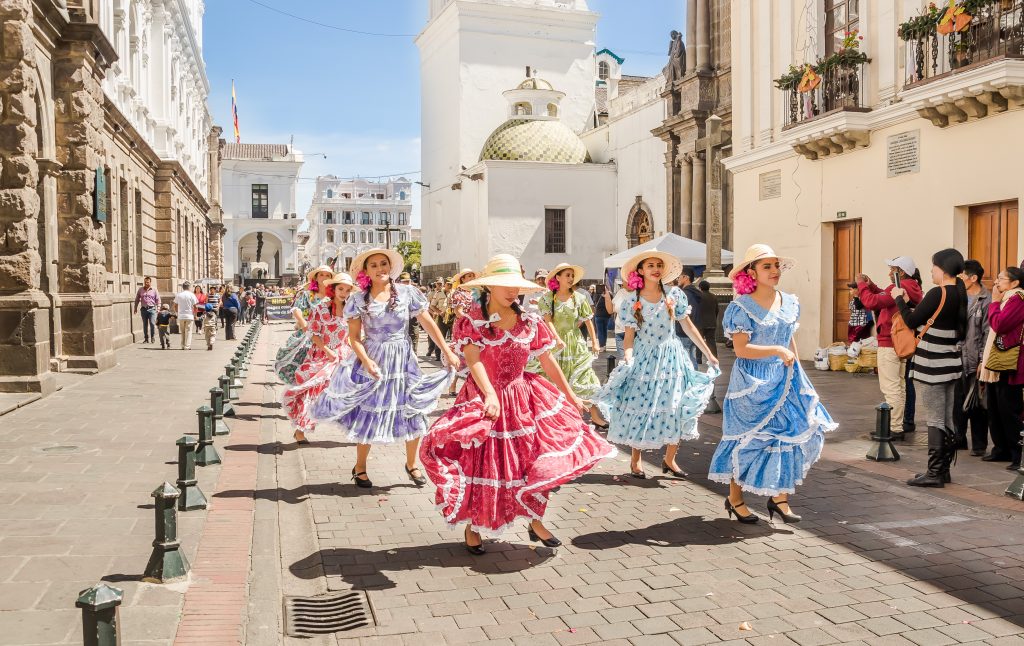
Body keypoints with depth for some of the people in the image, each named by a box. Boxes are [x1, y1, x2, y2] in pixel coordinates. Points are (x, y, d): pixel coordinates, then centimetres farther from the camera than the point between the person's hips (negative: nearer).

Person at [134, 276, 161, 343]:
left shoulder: (154, 290, 4)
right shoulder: (140, 290, 9)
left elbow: (158, 300, 5)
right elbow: (137, 299, 15)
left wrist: (158, 308, -3)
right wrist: (136, 308, 11)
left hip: (152, 309, -2)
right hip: (144, 309, 3)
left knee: (152, 323, -12)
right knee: (145, 324, 6)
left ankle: (153, 338, 0)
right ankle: (146, 338, 14)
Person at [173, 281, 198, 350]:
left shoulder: (178, 295, 6)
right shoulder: (191, 295, -4)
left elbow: (175, 306, 9)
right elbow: (195, 307, -6)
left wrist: (177, 313, 21)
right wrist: (195, 315, 5)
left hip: (181, 316, 3)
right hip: (189, 316, -3)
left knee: (182, 332, 12)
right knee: (188, 331, 0)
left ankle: (183, 346, 15)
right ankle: (187, 346, -3)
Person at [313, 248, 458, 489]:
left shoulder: (407, 293, -2)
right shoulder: (359, 300, -3)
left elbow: (428, 324, 2)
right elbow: (354, 337, -4)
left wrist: (448, 352, 0)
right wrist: (366, 360, -20)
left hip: (403, 360, 1)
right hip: (373, 361, -1)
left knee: (413, 414, 5)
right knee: (368, 413, 6)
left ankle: (411, 464, 27)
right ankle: (360, 467, 26)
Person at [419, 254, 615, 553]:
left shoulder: (530, 323, 1)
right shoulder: (471, 321, -9)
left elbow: (549, 363, 8)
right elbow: (474, 360, -24)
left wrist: (572, 397, 9)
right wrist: (490, 395, -40)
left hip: (524, 399, 3)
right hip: (483, 400, -3)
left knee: (540, 460, -1)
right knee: (483, 464, 5)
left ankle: (535, 521, 22)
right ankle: (473, 526, 27)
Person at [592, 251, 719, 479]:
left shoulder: (675, 295, -1)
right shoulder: (632, 301, -3)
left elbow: (688, 326, 4)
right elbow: (629, 335, -2)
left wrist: (709, 354, 4)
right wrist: (627, 358, -20)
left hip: (671, 357, 1)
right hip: (643, 359, -1)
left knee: (676, 408, 1)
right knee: (639, 407, 1)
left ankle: (669, 459, 18)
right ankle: (635, 460, 17)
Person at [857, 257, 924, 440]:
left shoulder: (899, 288, -19)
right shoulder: (912, 288, 11)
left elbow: (872, 302, -25)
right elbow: (886, 298, 21)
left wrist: (862, 285, -12)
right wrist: (871, 286, 10)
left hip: (889, 344, -10)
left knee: (890, 388, -7)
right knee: (899, 386, 16)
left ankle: (895, 429, -6)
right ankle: (897, 426, 25)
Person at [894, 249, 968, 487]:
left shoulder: (938, 293, -17)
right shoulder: (959, 294, 9)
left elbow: (912, 321, -11)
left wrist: (899, 299, 4)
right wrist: (907, 302, 16)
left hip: (931, 366, -9)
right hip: (950, 364, 9)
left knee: (935, 420, -4)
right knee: (947, 420, 12)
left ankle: (934, 473, 0)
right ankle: (944, 470, 19)